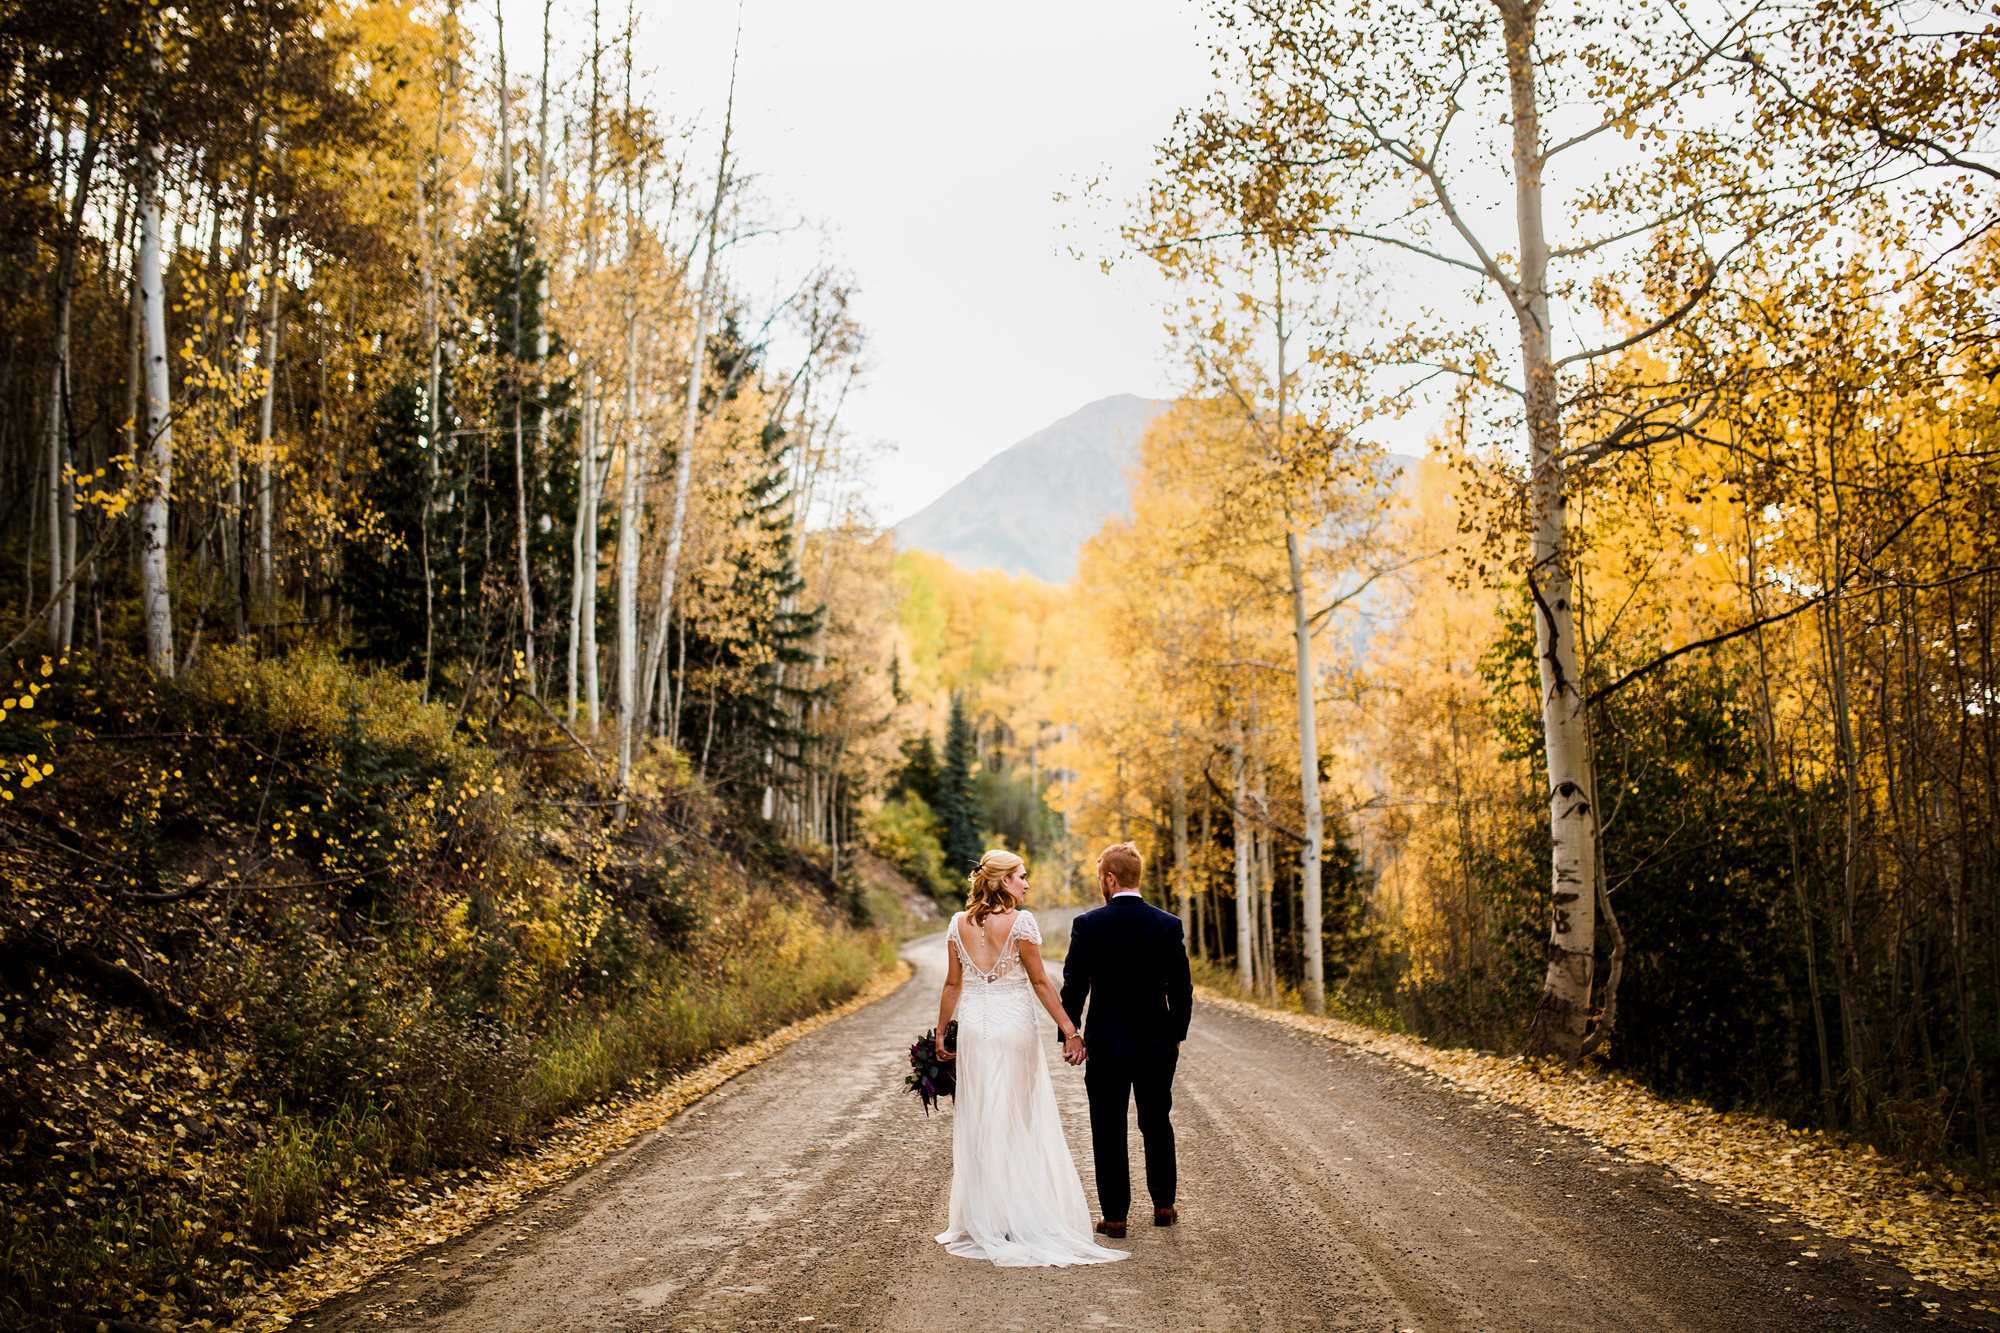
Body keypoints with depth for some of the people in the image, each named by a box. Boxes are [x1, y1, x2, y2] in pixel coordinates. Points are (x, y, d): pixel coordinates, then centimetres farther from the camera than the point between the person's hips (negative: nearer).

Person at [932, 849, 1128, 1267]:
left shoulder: (959, 923, 2)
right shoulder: (1021, 922, -10)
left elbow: (953, 983, 6)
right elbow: (1039, 981, -8)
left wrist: (940, 1032, 16)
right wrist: (1069, 1029, -2)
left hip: (974, 1026, 4)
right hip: (1015, 1026, -3)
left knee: (977, 1123, 9)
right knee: (1022, 1122, 6)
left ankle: (981, 1222, 13)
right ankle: (1026, 1216, 8)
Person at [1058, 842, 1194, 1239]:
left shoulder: (1088, 924, -9)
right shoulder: (1168, 924, -4)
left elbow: (1074, 986, -8)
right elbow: (1181, 988, -1)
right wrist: (1177, 1035, 10)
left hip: (1106, 1045, -2)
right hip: (1157, 1043, 2)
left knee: (1108, 1131, 5)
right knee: (1157, 1124, 17)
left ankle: (1115, 1216, 9)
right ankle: (1163, 1205, 25)